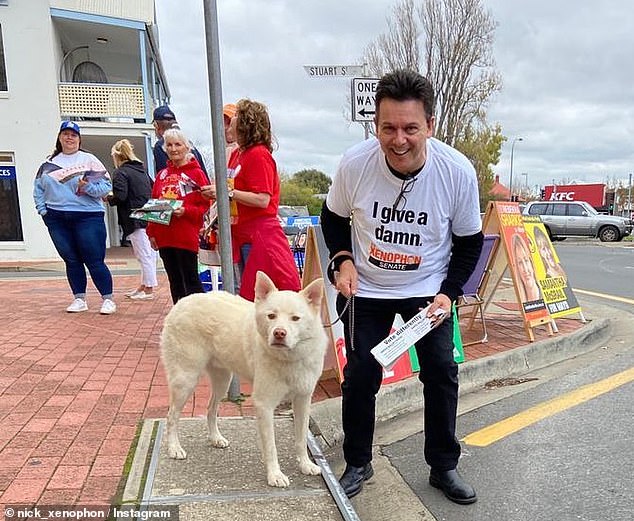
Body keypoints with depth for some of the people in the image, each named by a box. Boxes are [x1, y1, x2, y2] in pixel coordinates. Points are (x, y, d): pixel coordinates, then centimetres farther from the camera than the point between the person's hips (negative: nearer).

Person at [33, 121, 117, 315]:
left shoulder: (89, 160, 1)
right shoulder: (49, 163, 13)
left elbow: (106, 185, -4)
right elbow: (38, 188, 17)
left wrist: (88, 187, -20)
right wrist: (42, 209, 5)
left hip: (88, 217, -4)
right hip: (57, 220, 4)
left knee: (94, 260, -5)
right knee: (71, 260, 9)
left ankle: (107, 299, 5)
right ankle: (79, 299, 19)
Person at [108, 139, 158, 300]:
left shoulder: (120, 172, -7)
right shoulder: (142, 170, 15)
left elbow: (120, 197, -17)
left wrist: (108, 199, 1)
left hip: (135, 220, -8)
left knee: (144, 255, -3)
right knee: (148, 254, 12)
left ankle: (148, 290, 4)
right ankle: (143, 286, 23)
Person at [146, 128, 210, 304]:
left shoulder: (196, 173, -3)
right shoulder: (162, 174, 13)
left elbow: (204, 206, -5)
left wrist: (185, 211, -21)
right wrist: (151, 232, 10)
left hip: (187, 237, -6)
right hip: (164, 237, 6)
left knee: (191, 280, -1)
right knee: (174, 281, 13)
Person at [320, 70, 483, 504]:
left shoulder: (459, 172, -20)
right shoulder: (354, 163, -21)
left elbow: (469, 241, -5)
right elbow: (334, 217, -1)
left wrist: (448, 293, -14)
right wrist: (343, 259, -16)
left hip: (428, 289, 1)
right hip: (366, 289, 0)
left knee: (442, 372, 3)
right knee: (361, 376, 3)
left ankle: (444, 467, 26)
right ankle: (358, 464, 27)